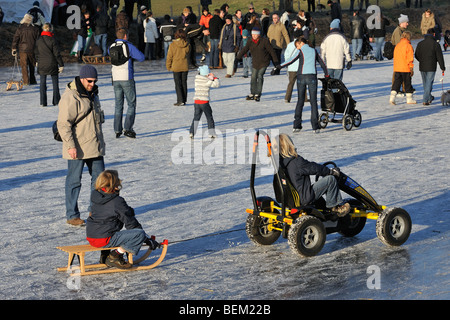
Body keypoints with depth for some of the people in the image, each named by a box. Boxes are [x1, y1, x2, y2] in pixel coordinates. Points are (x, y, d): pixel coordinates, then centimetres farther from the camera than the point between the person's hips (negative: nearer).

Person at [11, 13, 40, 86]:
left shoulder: (20, 28, -5)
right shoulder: (35, 29, -3)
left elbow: (15, 39, -3)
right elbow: (37, 39, 2)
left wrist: (13, 49, 4)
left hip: (22, 50, -1)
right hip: (32, 50, 1)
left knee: (24, 66, 5)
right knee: (32, 66, 13)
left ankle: (26, 81, 1)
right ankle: (32, 80, 15)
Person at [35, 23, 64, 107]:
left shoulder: (38, 40, -1)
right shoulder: (52, 40, -11)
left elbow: (37, 53, 8)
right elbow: (57, 53, -10)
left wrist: (38, 62, 24)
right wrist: (61, 64, -4)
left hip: (42, 64, 2)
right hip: (52, 64, -2)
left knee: (43, 83, 8)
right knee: (55, 82, 10)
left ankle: (43, 102, 5)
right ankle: (56, 100, 13)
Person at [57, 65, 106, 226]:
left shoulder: (92, 94, 13)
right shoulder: (70, 97, -15)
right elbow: (63, 124, -18)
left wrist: (100, 141, 25)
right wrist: (70, 146, -22)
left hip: (95, 147, 8)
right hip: (78, 149, -8)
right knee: (74, 181, 0)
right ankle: (72, 216, 9)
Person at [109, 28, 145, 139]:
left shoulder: (111, 47, 7)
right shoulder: (129, 46, -8)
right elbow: (142, 58, -8)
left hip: (115, 79, 5)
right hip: (127, 78, -5)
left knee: (118, 105, 12)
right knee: (131, 104, 3)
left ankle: (117, 130, 9)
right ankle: (127, 128, -7)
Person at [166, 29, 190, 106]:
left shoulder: (172, 45, -12)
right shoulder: (187, 44, -4)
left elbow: (169, 56, -6)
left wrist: (168, 66, 5)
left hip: (176, 67, -3)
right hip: (185, 67, 3)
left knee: (178, 84, 2)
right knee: (184, 83, 11)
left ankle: (180, 100, -5)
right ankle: (184, 100, 15)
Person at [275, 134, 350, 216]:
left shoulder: (279, 162, 5)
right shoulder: (296, 162, -21)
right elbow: (314, 168, -11)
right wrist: (331, 171, 3)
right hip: (305, 198, -9)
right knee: (331, 179, -7)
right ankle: (333, 207, 6)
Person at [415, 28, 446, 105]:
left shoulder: (420, 44, 1)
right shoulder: (435, 44, -10)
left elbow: (416, 55, 8)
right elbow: (440, 57, -8)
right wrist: (442, 67, 1)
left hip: (422, 67, 4)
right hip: (431, 67, -4)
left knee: (425, 83, 17)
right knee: (429, 83, 1)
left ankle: (429, 97, 32)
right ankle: (425, 100, -5)